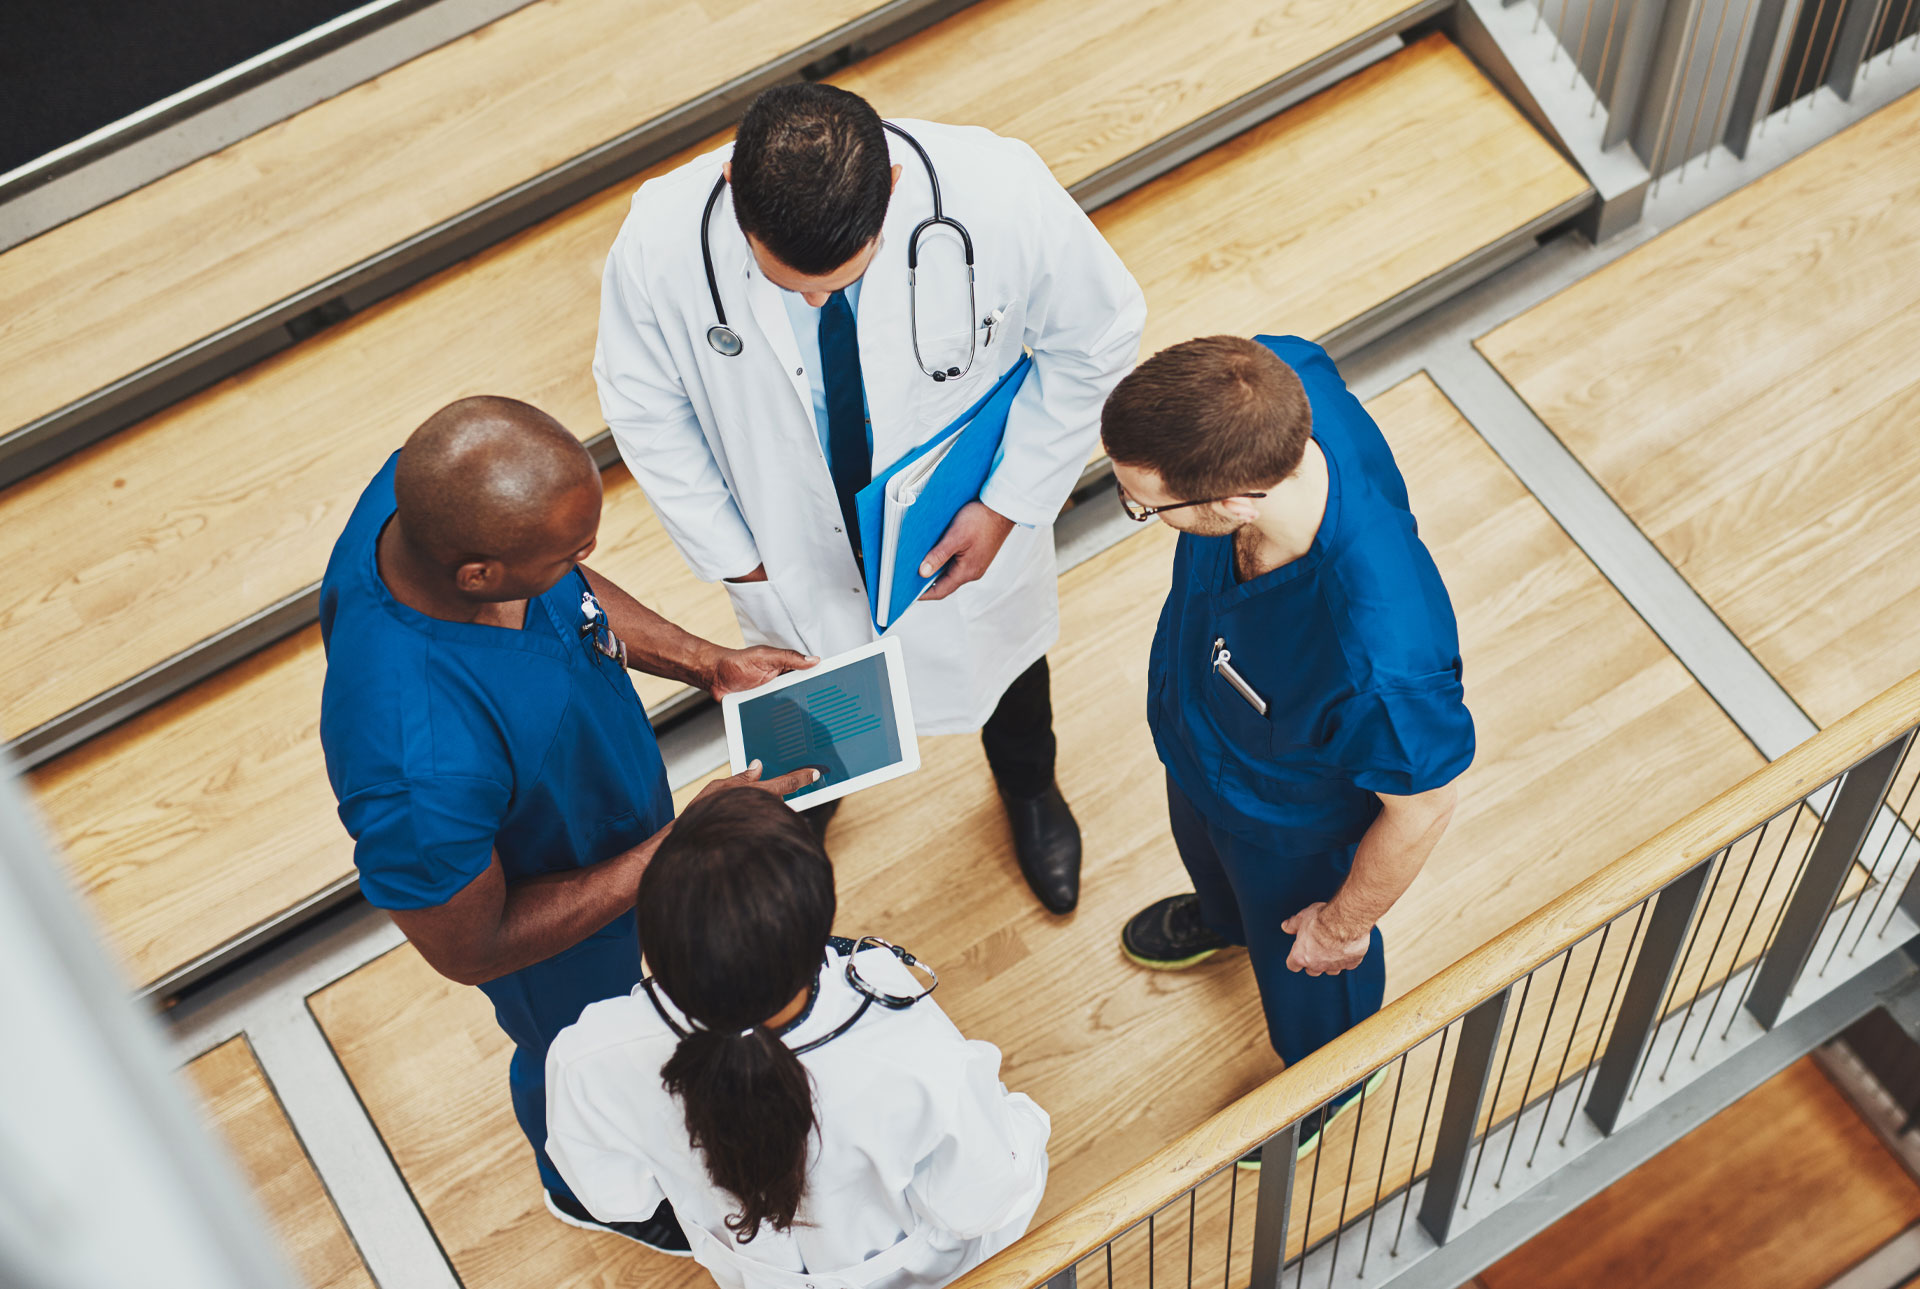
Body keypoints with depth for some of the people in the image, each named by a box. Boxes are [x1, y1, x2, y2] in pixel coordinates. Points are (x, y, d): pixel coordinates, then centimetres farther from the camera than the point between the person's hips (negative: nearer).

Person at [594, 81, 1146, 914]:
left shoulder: (1003, 198, -37)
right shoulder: (662, 242, -34)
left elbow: (1093, 340, -17)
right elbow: (645, 406, -13)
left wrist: (1008, 507, -18)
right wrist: (734, 557, -10)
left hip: (969, 533, 0)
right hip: (798, 552, 0)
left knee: (1003, 656, 33)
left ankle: (1028, 789, 71)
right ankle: (806, 797, 71)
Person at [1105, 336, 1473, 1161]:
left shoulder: (1382, 660, -52)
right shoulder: (1275, 377, -37)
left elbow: (1421, 807, -30)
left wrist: (1344, 923, -9)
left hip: (1298, 824, -5)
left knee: (1304, 968, 30)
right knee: (1201, 839, 40)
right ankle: (1223, 916, 76)